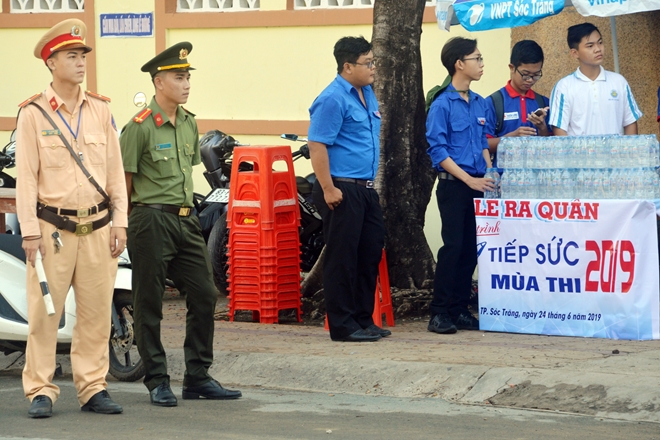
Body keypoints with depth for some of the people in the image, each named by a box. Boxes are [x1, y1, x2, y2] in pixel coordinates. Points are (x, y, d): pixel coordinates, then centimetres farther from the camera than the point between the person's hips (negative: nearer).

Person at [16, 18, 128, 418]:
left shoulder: (101, 110, 9)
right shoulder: (33, 114, -2)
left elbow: (115, 170, 11)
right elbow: (26, 175, -3)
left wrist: (119, 223, 5)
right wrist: (30, 231, -9)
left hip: (97, 228, 3)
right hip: (52, 229, -3)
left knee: (96, 312, 5)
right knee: (44, 313, -3)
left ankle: (93, 388, 12)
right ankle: (41, 391, 2)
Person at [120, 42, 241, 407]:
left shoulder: (189, 124, 11)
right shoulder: (140, 127, -11)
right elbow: (124, 181, -7)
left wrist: (184, 206, 18)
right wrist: (130, 221, -1)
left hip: (186, 220, 7)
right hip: (151, 222, -7)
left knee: (204, 295, 6)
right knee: (149, 304, 1)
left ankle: (197, 377, 14)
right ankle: (157, 382, 8)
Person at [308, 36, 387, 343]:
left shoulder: (367, 93, 14)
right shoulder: (333, 99, -15)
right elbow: (317, 145, -19)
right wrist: (328, 189, -22)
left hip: (365, 188, 9)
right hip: (342, 190, -9)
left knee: (371, 252, 12)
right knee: (342, 257, -4)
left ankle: (363, 318, 22)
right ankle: (342, 325, 1)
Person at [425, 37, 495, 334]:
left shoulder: (480, 103, 12)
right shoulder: (442, 105, -10)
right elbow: (438, 151, -12)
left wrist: (491, 175, 5)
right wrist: (469, 179, -16)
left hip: (477, 185, 7)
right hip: (453, 185, -7)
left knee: (470, 249, 7)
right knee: (453, 247, -8)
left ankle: (459, 310, 13)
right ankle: (439, 313, -4)